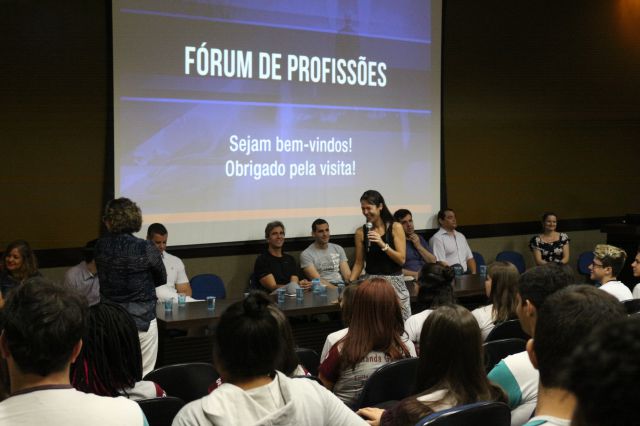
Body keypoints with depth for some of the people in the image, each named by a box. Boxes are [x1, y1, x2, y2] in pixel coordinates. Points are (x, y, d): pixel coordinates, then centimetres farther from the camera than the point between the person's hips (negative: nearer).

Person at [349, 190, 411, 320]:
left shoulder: (395, 227, -1)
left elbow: (401, 259, -6)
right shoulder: (361, 232, 4)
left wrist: (383, 244, -17)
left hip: (394, 282, -1)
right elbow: (359, 263, 9)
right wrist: (350, 284, -3)